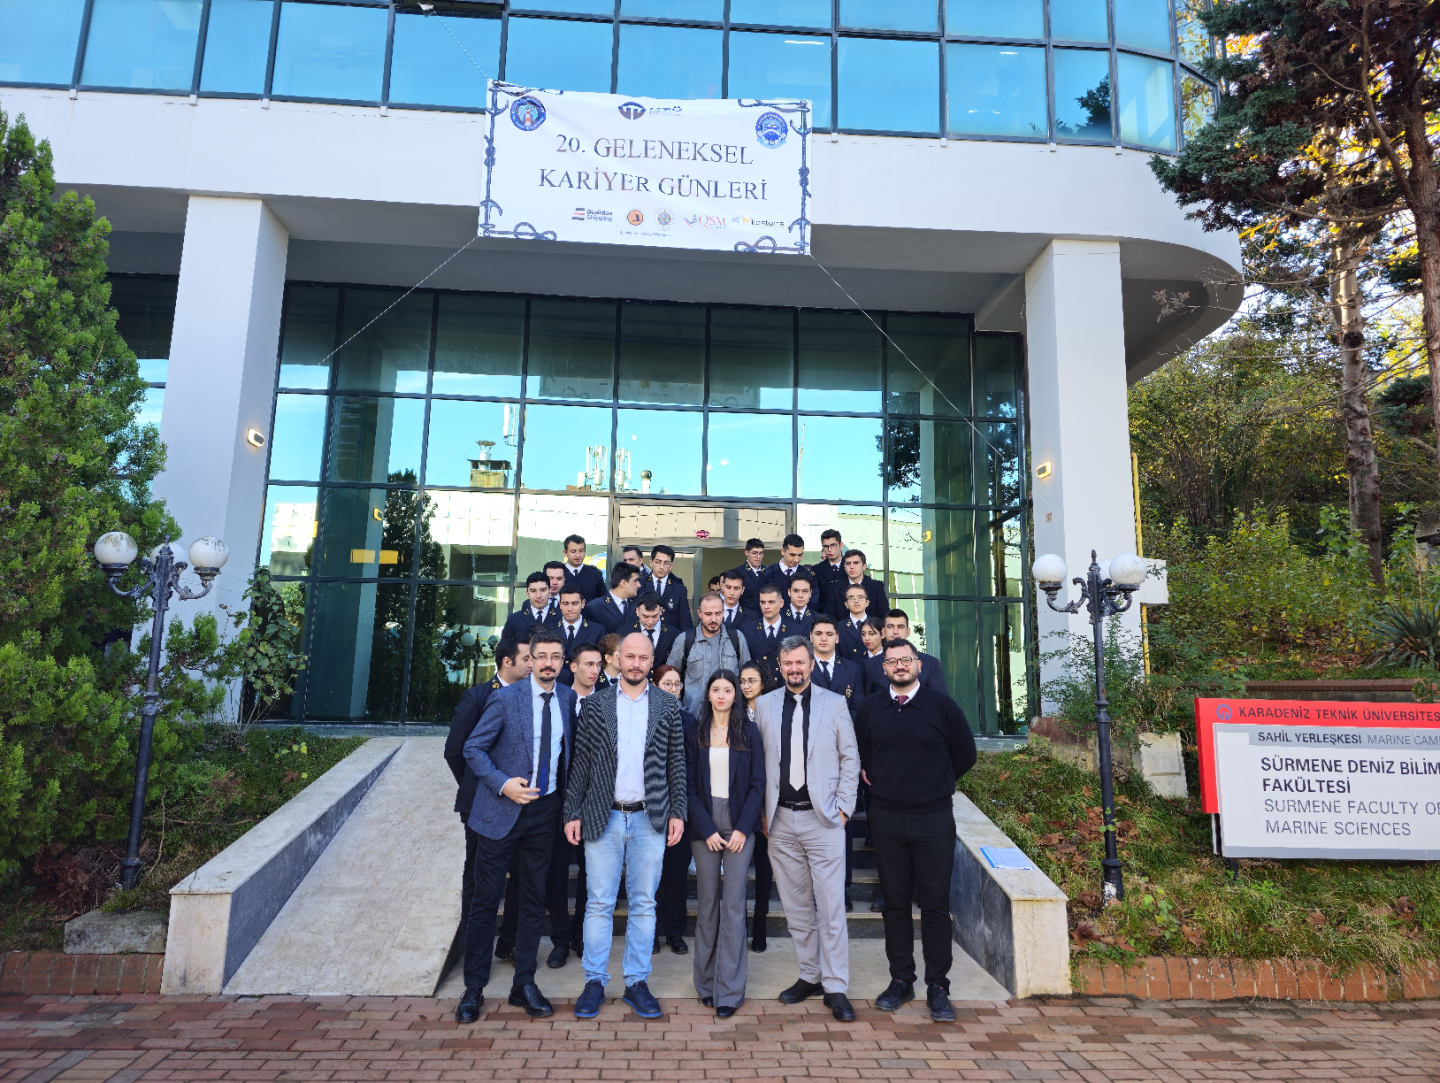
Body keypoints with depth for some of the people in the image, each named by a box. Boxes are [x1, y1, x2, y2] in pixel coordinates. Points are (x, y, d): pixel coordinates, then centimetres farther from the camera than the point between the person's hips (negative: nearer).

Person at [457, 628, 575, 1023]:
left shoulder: (568, 698, 3)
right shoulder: (506, 698, -9)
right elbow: (473, 748, -6)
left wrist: (568, 802, 5)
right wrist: (502, 783, -18)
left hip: (545, 811, 4)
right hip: (502, 810, -4)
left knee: (534, 900, 12)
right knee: (486, 900, 4)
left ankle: (524, 984, 26)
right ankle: (474, 989, 19)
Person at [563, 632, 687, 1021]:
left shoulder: (667, 705, 4)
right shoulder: (595, 704, 3)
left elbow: (677, 762, 5)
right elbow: (580, 762, 3)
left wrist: (677, 812, 0)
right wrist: (572, 813, -1)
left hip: (650, 819, 1)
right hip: (602, 817, 0)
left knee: (644, 904, 8)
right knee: (599, 903, 5)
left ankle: (637, 982, 21)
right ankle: (594, 982, 19)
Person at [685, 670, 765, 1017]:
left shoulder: (749, 731, 4)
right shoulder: (694, 732, 5)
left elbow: (758, 784, 1)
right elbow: (688, 786, 2)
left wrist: (743, 828, -8)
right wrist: (707, 829, -6)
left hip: (739, 824, -1)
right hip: (704, 825, 1)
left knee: (733, 903, -4)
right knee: (706, 901, 5)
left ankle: (729, 989, 3)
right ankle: (707, 983, 17)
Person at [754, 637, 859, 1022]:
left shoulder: (834, 703, 2)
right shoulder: (764, 705, 7)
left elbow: (850, 757, 4)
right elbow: (758, 761, 8)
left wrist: (843, 806, -2)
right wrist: (762, 811, 4)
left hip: (823, 818, -2)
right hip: (781, 820, 3)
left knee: (831, 907, -2)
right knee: (796, 905, 11)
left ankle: (836, 987, 8)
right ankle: (809, 975, 26)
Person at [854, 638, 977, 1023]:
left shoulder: (941, 705, -2)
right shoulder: (870, 709, 5)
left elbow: (965, 754, 7)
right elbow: (859, 753, 19)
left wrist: (935, 784, 11)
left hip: (933, 818, -2)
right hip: (886, 818, 2)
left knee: (935, 904, 1)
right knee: (895, 902, 10)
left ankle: (937, 986, 12)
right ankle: (900, 980, 22)